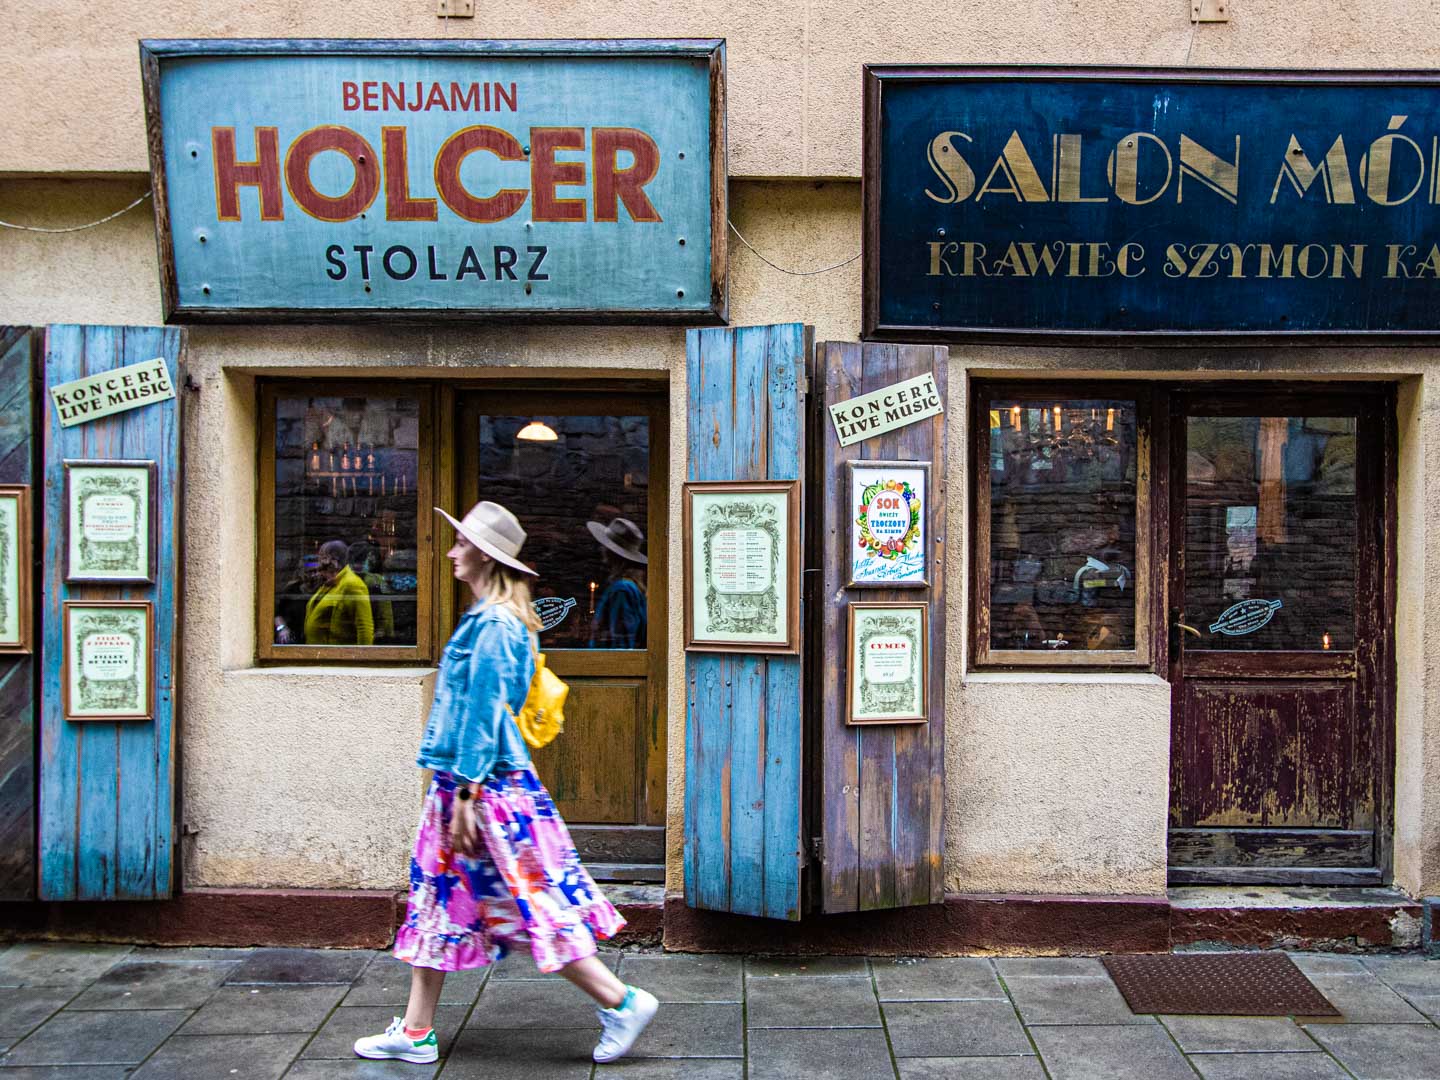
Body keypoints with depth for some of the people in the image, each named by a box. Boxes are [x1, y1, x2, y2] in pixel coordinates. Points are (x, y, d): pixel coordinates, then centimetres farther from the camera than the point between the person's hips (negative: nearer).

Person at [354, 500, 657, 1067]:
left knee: (529, 904, -3)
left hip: (487, 786, -10)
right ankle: (416, 1032, 24)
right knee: (437, 899, 14)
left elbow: (483, 714, -21)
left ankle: (621, 1001, 8)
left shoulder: (491, 626, -18)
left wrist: (465, 795, -19)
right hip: (473, 781, 10)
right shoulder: (491, 618, 13)